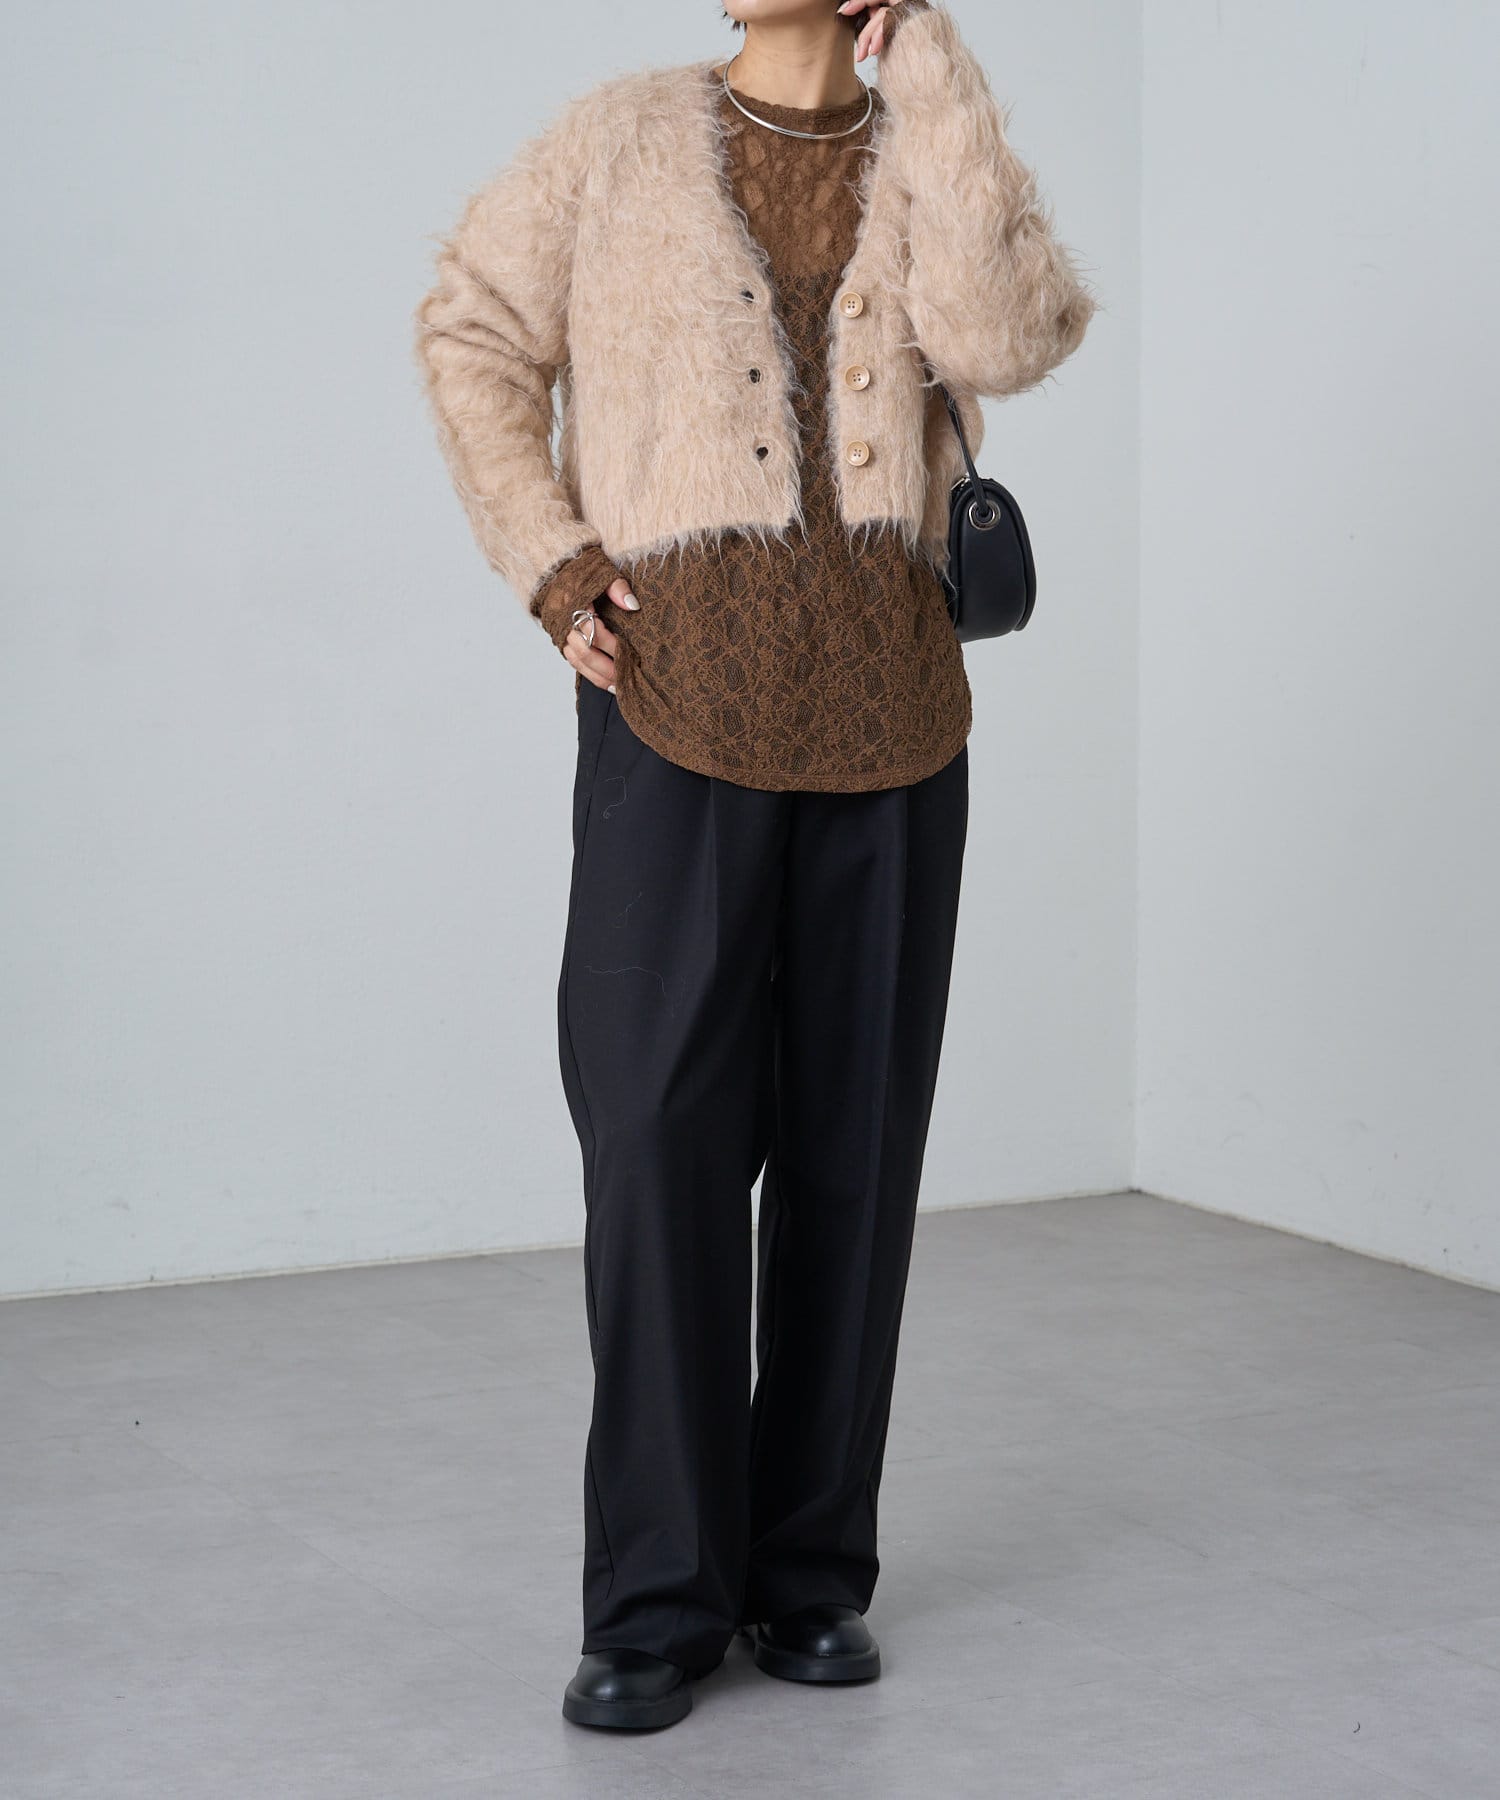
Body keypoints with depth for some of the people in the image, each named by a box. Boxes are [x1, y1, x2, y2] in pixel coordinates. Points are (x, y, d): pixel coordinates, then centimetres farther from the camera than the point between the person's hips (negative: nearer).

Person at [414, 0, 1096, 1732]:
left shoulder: (942, 153, 9)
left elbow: (1005, 338, -11)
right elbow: (474, 332, 14)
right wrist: (553, 569, 1)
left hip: (889, 713, 2)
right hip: (677, 700, -1)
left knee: (854, 1133, 4)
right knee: (660, 1130, -8)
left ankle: (811, 1568, 16)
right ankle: (658, 1595, 1)